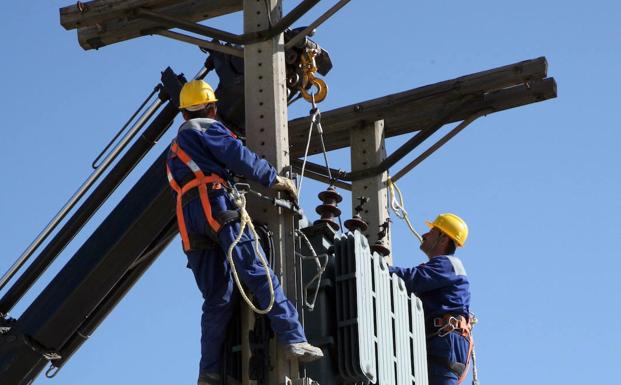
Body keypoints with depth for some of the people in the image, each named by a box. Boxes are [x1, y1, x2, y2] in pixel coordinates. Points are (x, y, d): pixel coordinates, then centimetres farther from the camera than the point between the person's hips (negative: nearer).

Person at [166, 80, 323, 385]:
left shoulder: (174, 150, 35)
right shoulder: (204, 129, 10)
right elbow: (238, 156, -2)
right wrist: (273, 178, 6)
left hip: (189, 221, 7)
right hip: (217, 205, -7)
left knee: (217, 297, 3)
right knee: (258, 274, -16)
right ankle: (293, 339, -27)